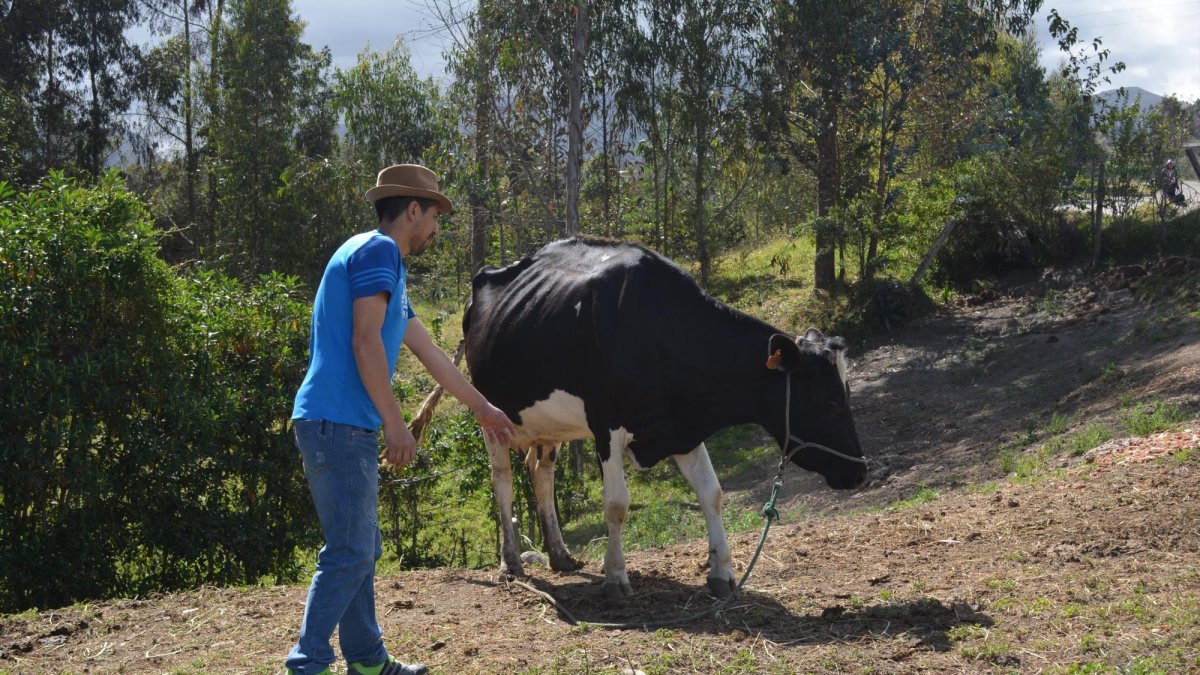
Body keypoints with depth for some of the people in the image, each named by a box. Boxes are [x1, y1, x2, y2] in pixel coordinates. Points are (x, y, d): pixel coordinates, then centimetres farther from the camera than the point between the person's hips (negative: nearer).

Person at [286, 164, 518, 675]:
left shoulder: (387, 266, 24)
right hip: (338, 422, -10)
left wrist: (482, 409, 36)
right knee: (349, 552, -9)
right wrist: (394, 423, -17)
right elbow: (365, 341, -17)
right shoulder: (377, 250, -7)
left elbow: (431, 354, 30)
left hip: (342, 425, 10)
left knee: (361, 549, 15)